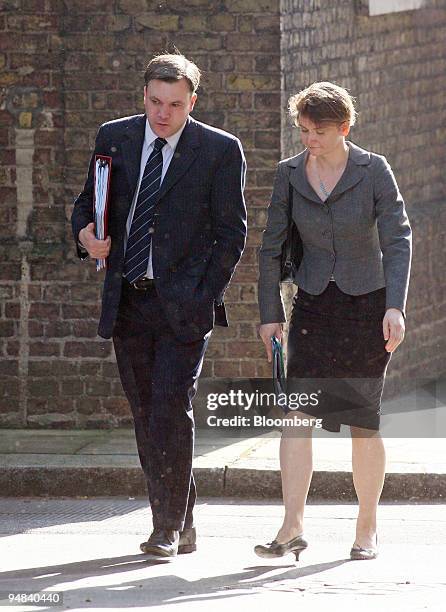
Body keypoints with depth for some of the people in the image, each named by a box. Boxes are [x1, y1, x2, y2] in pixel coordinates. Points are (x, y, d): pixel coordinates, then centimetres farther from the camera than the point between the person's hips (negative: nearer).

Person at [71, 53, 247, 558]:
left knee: (172, 410, -13)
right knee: (146, 418, 6)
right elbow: (87, 202, 17)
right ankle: (182, 528, 15)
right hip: (127, 303, 4)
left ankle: (169, 529, -7)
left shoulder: (221, 151, -2)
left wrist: (204, 298, -8)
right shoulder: (114, 139, 9)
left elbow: (231, 233, 0)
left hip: (182, 306, -4)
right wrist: (86, 233, -6)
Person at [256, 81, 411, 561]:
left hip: (367, 303, -2)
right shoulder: (289, 174, 2)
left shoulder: (373, 171, -7)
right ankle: (292, 529, -17)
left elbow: (398, 239, -12)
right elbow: (272, 247, 7)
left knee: (364, 420, 2)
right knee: (296, 410, -13)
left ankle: (367, 529, 17)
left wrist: (395, 307, -23)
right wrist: (269, 314, 3)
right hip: (314, 305, 2)